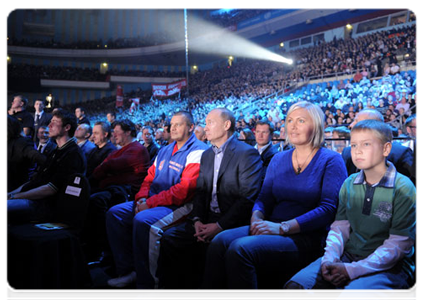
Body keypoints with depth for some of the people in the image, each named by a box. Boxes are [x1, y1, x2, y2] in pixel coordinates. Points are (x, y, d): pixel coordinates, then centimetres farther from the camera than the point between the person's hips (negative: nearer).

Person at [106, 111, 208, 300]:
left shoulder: (197, 152, -10)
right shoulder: (165, 150, 19)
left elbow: (184, 189, -20)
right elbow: (149, 178, 19)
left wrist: (150, 203, -19)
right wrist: (141, 198, -2)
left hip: (178, 205, -9)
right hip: (152, 202, 9)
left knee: (142, 221, -32)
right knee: (115, 213, -3)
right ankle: (127, 269, 4)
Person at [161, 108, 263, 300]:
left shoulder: (247, 154, -8)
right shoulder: (207, 155, 17)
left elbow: (248, 198, -16)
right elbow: (200, 191, 12)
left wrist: (220, 225, -21)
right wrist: (197, 219, -6)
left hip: (232, 223, -7)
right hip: (207, 219, 7)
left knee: (212, 245, -32)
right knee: (169, 238, -10)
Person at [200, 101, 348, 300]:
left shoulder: (331, 161, 0)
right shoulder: (278, 160, 16)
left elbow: (329, 208, -11)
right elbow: (264, 198, 14)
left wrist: (282, 227, -20)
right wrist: (256, 218, -11)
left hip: (306, 237, -5)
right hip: (272, 229, 5)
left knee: (241, 248, -30)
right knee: (220, 242, -23)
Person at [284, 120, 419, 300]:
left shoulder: (403, 188, -9)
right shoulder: (349, 184, 8)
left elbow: (398, 245, -12)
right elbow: (340, 227, 8)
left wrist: (353, 270, -18)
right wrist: (329, 259, -11)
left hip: (389, 266, -4)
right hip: (347, 256, 4)